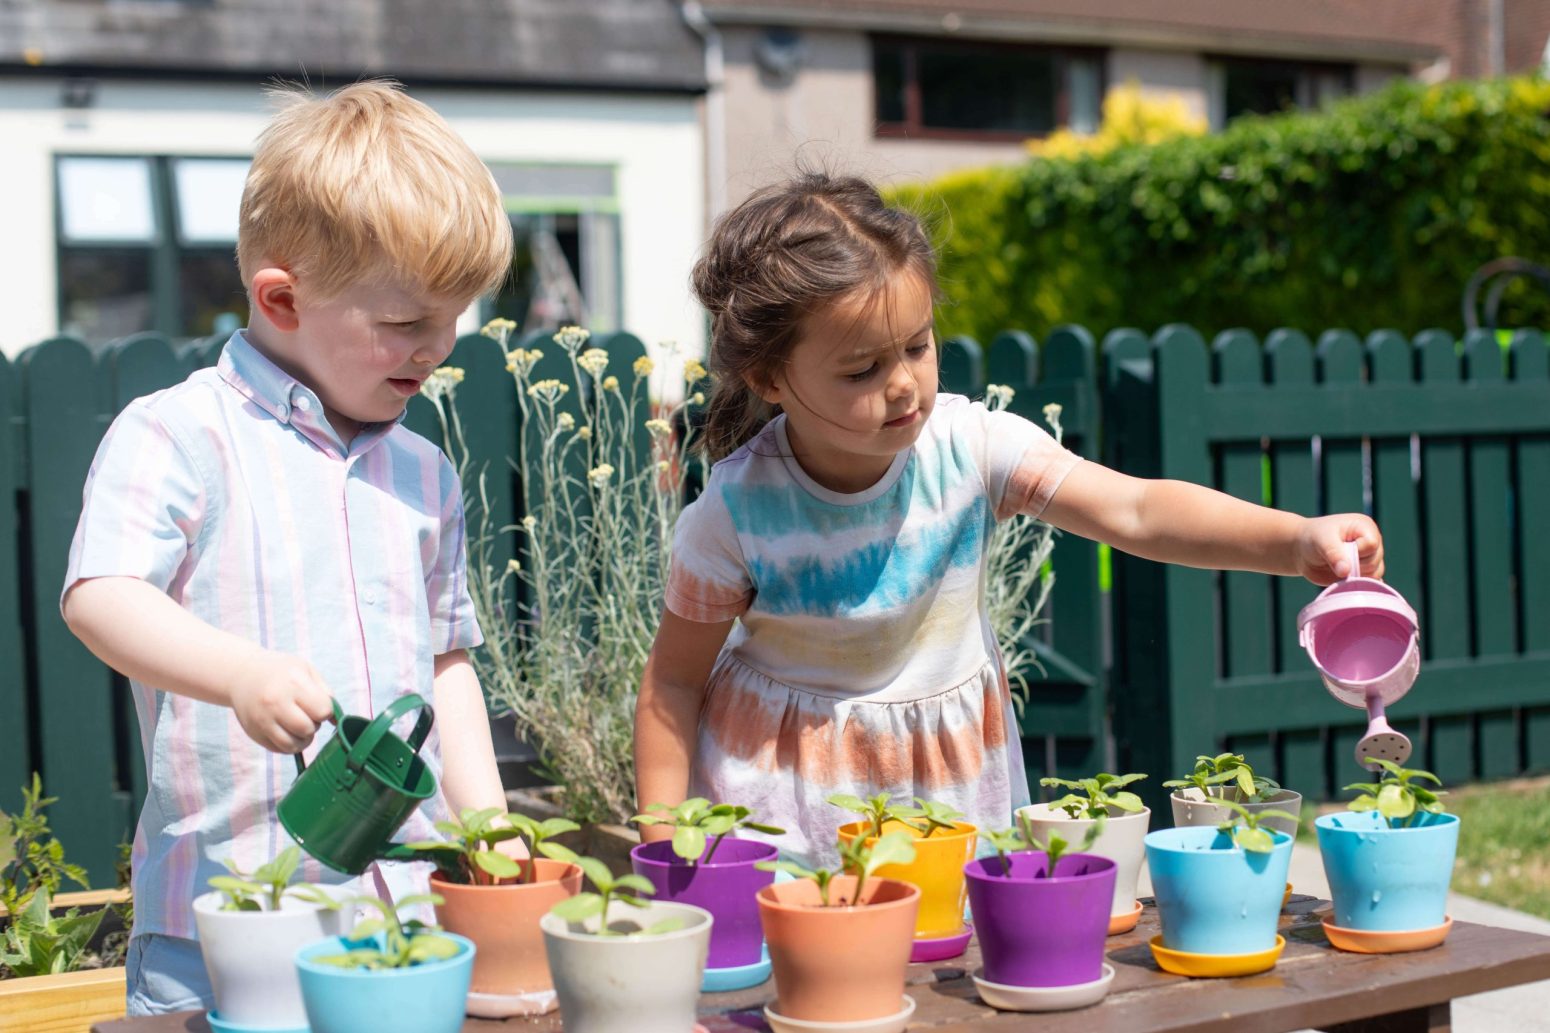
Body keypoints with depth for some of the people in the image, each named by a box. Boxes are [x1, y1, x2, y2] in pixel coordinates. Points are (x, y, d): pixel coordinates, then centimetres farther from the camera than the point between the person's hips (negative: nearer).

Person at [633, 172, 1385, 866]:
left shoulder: (972, 446, -17)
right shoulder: (737, 509, -19)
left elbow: (1134, 512, -26)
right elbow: (674, 677, -8)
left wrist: (1295, 539, -41)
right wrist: (663, 843, -14)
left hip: (950, 776, 2)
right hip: (782, 782, -2)